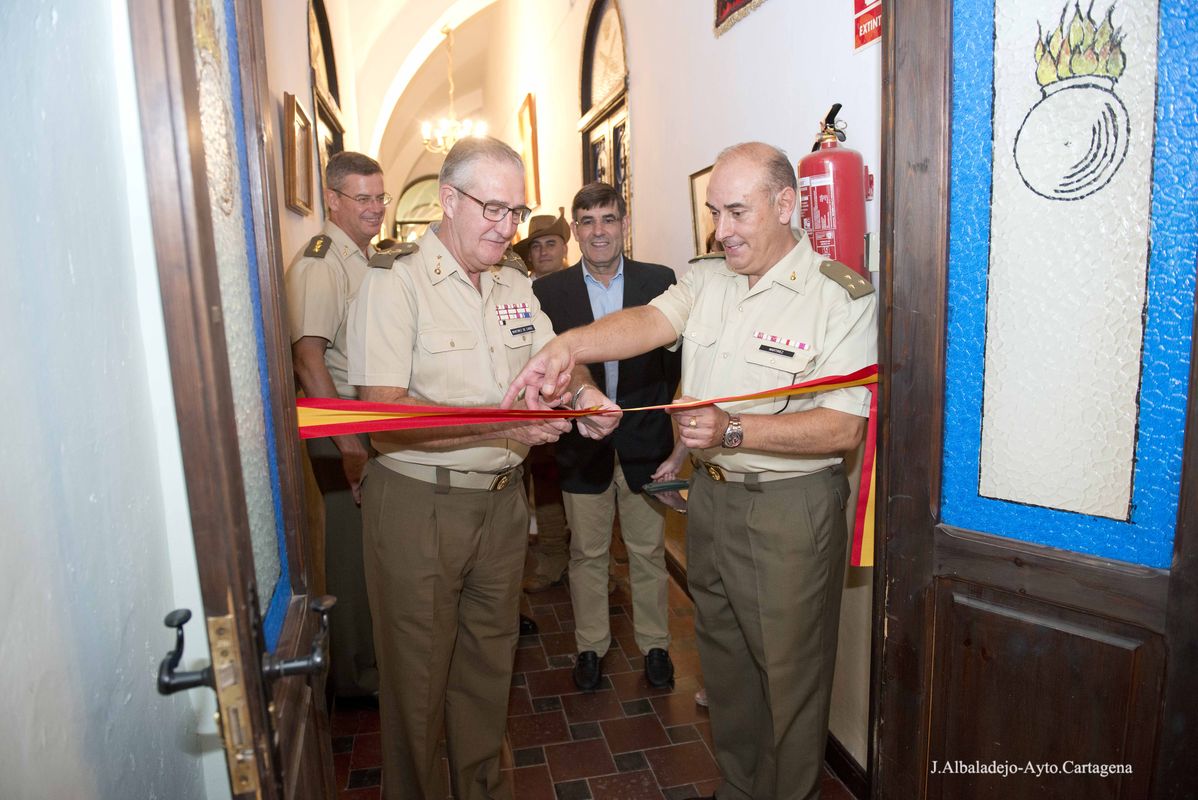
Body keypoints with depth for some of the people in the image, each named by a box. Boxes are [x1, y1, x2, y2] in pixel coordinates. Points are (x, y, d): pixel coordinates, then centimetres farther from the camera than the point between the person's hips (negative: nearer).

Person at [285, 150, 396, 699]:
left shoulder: (368, 259, 13)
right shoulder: (319, 265, -16)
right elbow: (307, 357, -25)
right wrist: (347, 444, -27)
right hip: (343, 429, -8)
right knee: (351, 547, 3)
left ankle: (377, 649, 37)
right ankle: (354, 674, 21)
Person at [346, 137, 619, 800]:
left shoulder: (516, 287, 9)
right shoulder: (394, 285, -12)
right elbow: (384, 415, -21)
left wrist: (584, 397, -8)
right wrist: (501, 425, -27)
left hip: (502, 499, 6)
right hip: (418, 504, -6)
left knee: (489, 661, 20)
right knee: (417, 675, 11)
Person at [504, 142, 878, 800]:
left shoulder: (842, 296, -13)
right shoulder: (707, 280, 6)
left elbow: (845, 426, -19)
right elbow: (649, 323, -11)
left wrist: (733, 430, -27)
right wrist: (570, 345, -30)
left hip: (789, 507, -6)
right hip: (709, 494, 6)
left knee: (789, 677, 9)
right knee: (724, 664, 22)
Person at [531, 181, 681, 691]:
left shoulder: (661, 281, 0)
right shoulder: (548, 292, -1)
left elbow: (677, 354, 2)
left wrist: (654, 407, -5)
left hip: (645, 441, 0)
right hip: (582, 446, 0)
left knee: (648, 551, 13)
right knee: (587, 553, 13)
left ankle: (654, 644, 32)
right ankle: (590, 646, 32)